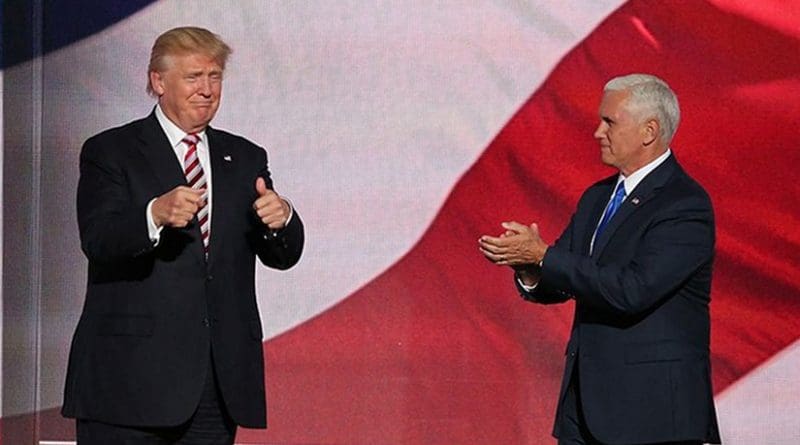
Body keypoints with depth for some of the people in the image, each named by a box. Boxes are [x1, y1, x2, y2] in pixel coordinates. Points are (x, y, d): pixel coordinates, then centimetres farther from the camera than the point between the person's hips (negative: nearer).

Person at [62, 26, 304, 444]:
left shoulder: (244, 159, 16)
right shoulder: (110, 152, 2)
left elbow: (282, 256, 9)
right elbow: (97, 241, -14)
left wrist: (280, 219, -14)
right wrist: (155, 215, -33)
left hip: (219, 379, 4)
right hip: (131, 377, -4)